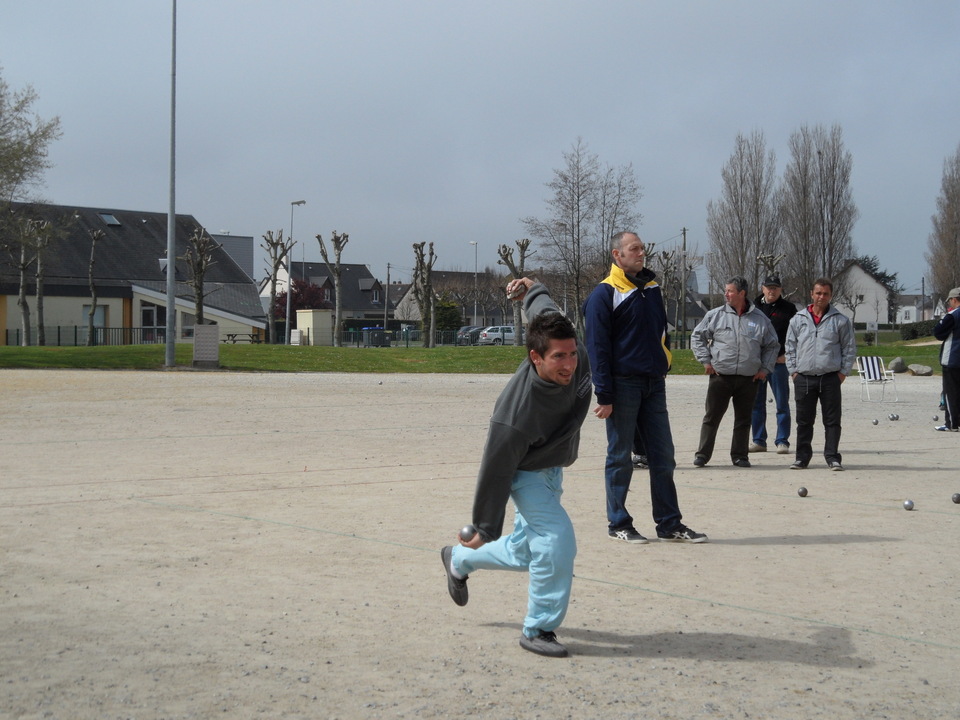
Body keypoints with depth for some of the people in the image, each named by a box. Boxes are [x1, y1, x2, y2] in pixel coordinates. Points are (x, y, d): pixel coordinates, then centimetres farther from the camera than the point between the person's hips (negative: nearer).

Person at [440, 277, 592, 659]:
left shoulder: (574, 356, -25)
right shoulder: (515, 414, -40)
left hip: (552, 468, 7)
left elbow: (546, 309, -3)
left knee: (523, 550, 18)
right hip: (525, 473, -7)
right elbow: (496, 472, -28)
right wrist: (485, 529, -18)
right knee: (557, 542, -20)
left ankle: (459, 559, 45)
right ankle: (538, 630, -1)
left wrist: (531, 290, 20)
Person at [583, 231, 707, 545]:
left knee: (663, 456, 7)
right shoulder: (605, 294, -7)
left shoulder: (652, 289, 14)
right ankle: (618, 523, 11)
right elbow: (597, 347, -10)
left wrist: (662, 365, 11)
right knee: (620, 458, 2)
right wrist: (604, 395, -14)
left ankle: (669, 524, 12)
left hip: (653, 384, 6)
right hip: (623, 385, -6)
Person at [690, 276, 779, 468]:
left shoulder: (760, 319, 7)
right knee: (711, 417, 0)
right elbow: (697, 337, 11)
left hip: (749, 380, 1)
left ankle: (739, 456, 17)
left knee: (743, 420, 7)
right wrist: (706, 361, 2)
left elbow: (772, 346, 16)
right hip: (720, 376, -1)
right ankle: (702, 454, 6)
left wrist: (765, 369, 7)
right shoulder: (715, 315, 4)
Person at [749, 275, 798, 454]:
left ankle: (782, 441, 5)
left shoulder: (788, 308, 4)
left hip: (779, 361, -3)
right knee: (756, 403, 5)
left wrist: (786, 354, -8)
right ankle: (759, 441, 13)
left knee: (782, 404, 0)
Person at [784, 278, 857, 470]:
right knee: (804, 420, 7)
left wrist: (843, 371, 0)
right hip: (804, 378, 2)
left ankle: (832, 457, 6)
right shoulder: (798, 319, 10)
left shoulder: (841, 321, 5)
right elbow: (790, 347, 13)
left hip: (831, 378, -1)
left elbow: (850, 348, 7)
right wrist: (793, 370, 5)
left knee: (832, 420, 0)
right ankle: (802, 456, 15)